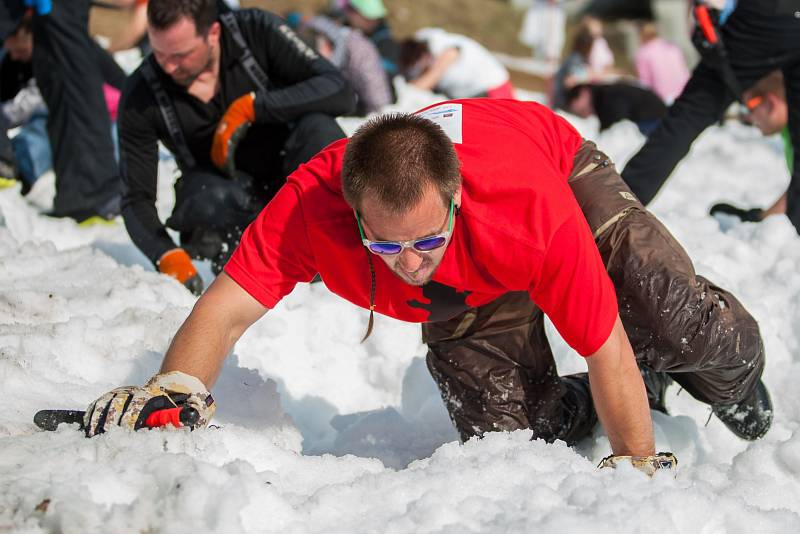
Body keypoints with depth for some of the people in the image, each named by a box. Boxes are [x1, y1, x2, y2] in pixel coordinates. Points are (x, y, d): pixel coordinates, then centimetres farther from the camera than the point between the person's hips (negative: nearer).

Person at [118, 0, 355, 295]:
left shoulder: (257, 30, -17)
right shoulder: (140, 98, -16)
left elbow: (340, 92, -25)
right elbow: (136, 200, -12)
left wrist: (250, 107, -31)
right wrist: (169, 258, -31)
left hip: (285, 176, 1)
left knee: (318, 127, -31)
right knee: (213, 199, -37)